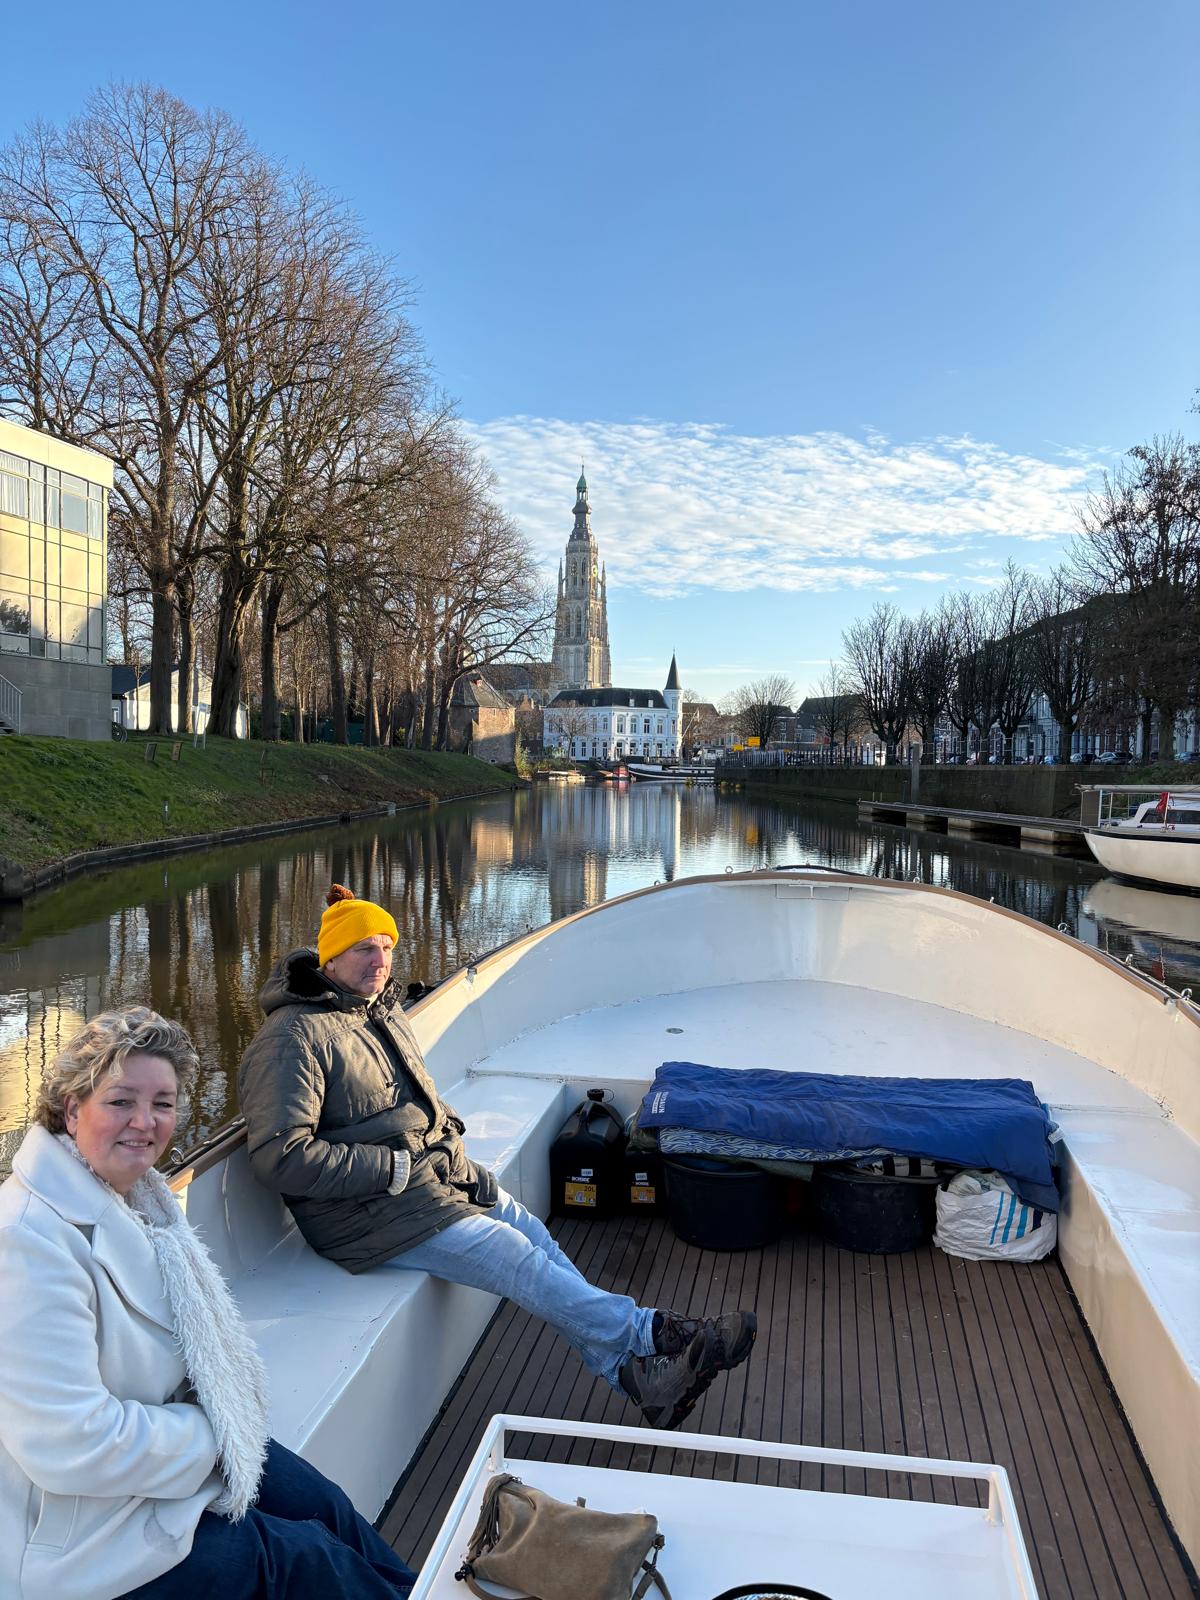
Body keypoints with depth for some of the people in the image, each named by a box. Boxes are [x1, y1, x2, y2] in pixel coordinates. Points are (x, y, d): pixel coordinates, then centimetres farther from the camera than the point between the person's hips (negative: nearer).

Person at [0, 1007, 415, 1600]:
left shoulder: (137, 1195, 1)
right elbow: (71, 1444, -31)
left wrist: (222, 1417, -4)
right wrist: (210, 1435, -18)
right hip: (85, 1535, -9)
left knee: (329, 1508, 11)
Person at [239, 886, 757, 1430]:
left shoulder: (383, 1011, 12)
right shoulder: (292, 1039, -17)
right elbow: (281, 1157, -24)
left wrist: (446, 1131, 4)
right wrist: (395, 1167, -21)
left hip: (434, 1171, 8)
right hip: (369, 1212, -8)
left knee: (535, 1236, -7)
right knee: (521, 1261, -15)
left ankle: (631, 1370, -6)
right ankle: (644, 1332, -6)